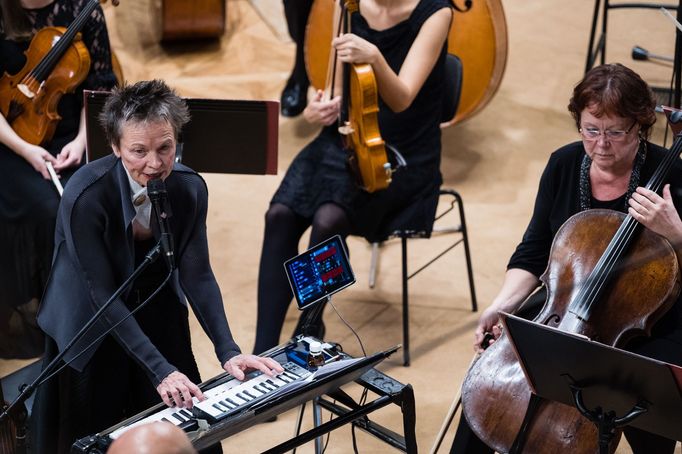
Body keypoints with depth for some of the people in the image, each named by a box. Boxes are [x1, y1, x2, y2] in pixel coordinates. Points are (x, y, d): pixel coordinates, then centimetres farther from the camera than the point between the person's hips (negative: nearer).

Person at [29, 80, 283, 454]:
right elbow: (103, 295, -28)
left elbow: (197, 274, -11)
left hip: (159, 318, 4)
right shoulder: (85, 196, -29)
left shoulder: (190, 188, -15)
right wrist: (160, 370, -34)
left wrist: (227, 351, -23)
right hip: (92, 323, -4)